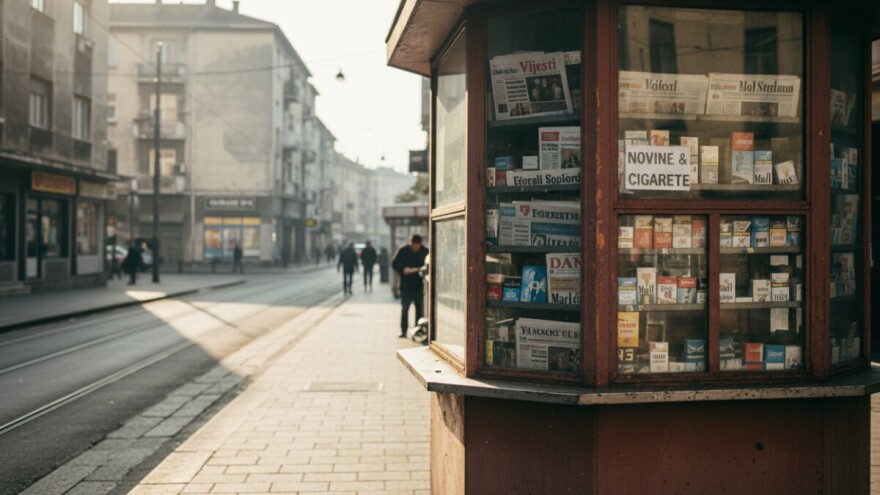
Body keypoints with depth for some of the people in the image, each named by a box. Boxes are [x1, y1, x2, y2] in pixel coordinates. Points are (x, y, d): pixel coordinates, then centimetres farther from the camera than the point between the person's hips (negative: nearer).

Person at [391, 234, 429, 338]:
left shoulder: (425, 252, -4)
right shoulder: (403, 251, -2)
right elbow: (394, 264, 3)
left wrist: (418, 270, -17)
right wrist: (403, 270, -14)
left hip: (419, 286, 0)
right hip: (406, 285, 0)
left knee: (420, 309, 5)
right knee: (404, 309, 1)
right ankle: (403, 331, 7)